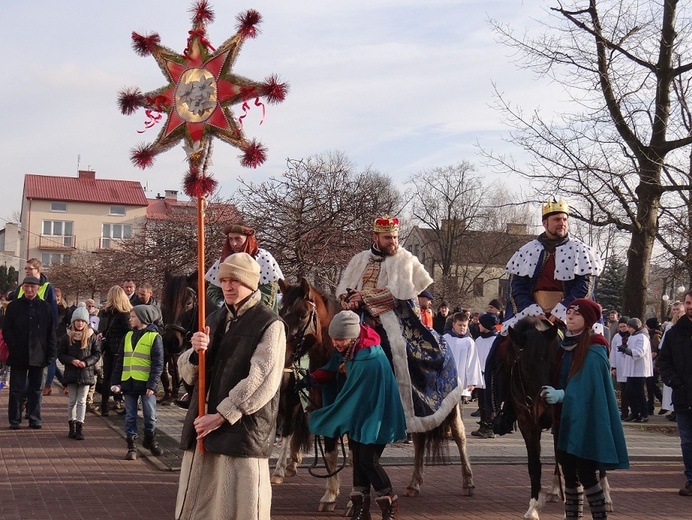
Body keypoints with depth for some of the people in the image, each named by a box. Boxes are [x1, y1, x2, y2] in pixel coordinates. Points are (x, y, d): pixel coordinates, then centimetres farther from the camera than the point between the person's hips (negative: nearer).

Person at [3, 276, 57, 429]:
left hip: (38, 356, 1)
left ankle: (35, 419, 16)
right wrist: (13, 346, -9)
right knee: (16, 389, 5)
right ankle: (15, 420, 11)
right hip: (18, 356, -1)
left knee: (36, 389, 8)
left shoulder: (45, 307, 4)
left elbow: (51, 333, 3)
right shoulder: (13, 306, 2)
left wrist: (51, 354, -3)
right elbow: (6, 330, 2)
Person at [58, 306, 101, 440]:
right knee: (72, 401, 9)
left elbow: (97, 353, 1)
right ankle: (72, 426, 19)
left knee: (81, 401, -1)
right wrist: (71, 360, -13)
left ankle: (80, 428, 0)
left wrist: (86, 362, -14)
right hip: (71, 372, 1)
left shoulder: (91, 336, -2)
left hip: (86, 373, -1)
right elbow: (60, 353, 2)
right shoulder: (67, 336, 0)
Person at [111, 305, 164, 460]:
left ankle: (150, 440, 26)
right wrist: (116, 382, 6)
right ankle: (131, 446, 14)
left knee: (150, 415, 5)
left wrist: (152, 384, -14)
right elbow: (120, 361, 14)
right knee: (130, 416, 6)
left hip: (146, 384, -4)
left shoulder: (154, 336, -4)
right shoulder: (128, 336, 11)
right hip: (129, 383, 4)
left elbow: (158, 364, -8)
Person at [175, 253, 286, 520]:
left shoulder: (270, 325, -6)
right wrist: (196, 352, -6)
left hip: (242, 431, -7)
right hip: (202, 428, 7)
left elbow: (262, 381, -15)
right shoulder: (215, 319, 16)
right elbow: (188, 374, 17)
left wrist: (221, 416, -16)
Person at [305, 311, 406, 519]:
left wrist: (322, 418, -22)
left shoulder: (371, 361, -32)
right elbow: (333, 370, 10)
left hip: (374, 416, -8)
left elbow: (351, 396, -28)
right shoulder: (345, 349, -7)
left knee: (368, 460, -5)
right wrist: (313, 378, -10)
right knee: (358, 458, 11)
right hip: (356, 415, 8)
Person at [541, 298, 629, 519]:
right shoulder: (565, 346, 10)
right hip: (566, 419, 7)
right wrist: (553, 393, 5)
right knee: (569, 472, 11)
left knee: (586, 473, -6)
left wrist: (562, 395, -25)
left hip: (585, 421, -7)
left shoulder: (594, 351, -12)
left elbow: (587, 387, -19)